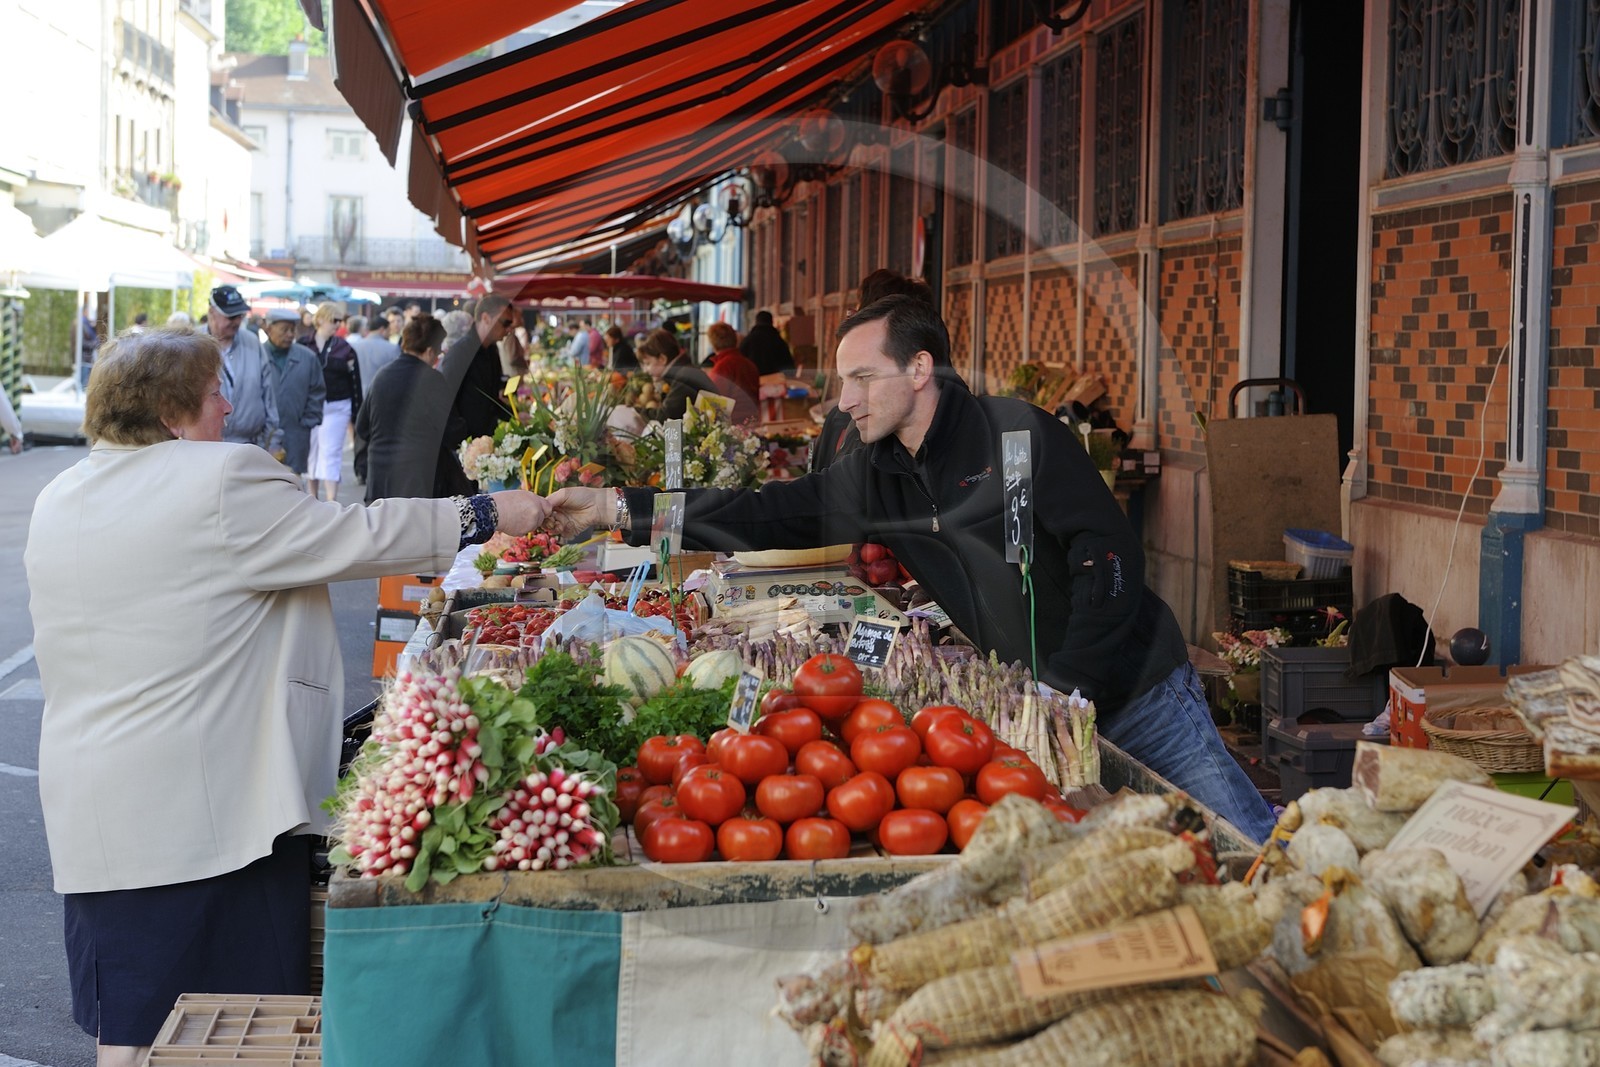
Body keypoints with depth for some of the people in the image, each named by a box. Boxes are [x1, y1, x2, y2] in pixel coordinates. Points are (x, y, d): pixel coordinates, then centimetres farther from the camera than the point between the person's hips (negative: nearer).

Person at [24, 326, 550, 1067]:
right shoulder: (222, 484, -13)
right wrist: (486, 516, -1)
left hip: (89, 808, 7)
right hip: (210, 805, -7)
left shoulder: (57, 502, 12)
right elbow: (354, 539, -10)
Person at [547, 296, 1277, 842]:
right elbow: (765, 516, 4)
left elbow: (1110, 559, -19)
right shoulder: (875, 476, 3)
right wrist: (617, 508, 0)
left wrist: (1067, 689, -22)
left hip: (1135, 694, -5)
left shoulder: (1018, 436, -15)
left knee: (1255, 850, 0)